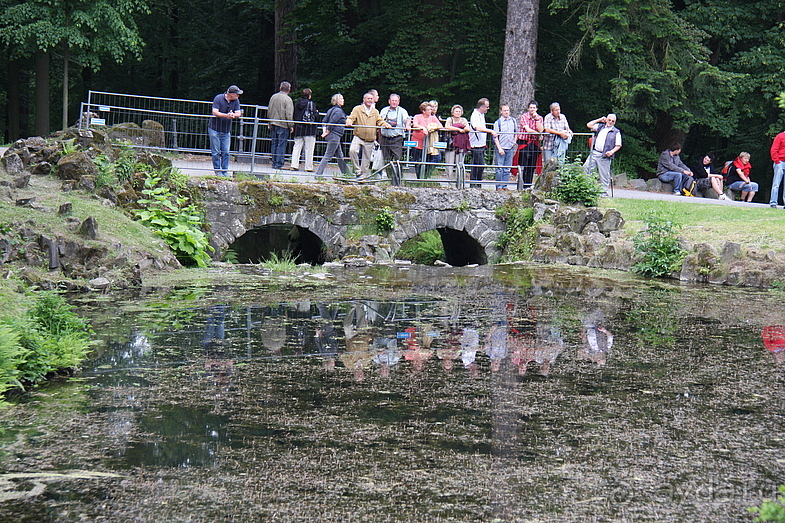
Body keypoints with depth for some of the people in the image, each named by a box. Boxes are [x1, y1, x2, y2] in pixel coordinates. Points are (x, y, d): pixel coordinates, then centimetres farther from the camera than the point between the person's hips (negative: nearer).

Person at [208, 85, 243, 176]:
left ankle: (225, 171, 7)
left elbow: (238, 113, -3)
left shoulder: (236, 101, 2)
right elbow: (215, 112, -20)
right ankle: (217, 170, 5)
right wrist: (227, 115, -33)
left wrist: (233, 115, -27)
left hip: (226, 131, 4)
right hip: (215, 128, -4)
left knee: (226, 152, 1)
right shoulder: (218, 98, -12)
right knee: (216, 152, -2)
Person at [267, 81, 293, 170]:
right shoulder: (287, 99, -10)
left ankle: (274, 163, 13)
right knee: (281, 145, -3)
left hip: (273, 124, 6)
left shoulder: (273, 97, 8)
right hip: (283, 126, -6)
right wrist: (291, 126, -6)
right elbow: (289, 114, -13)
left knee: (273, 144, 11)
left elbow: (268, 111, 16)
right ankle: (279, 163, -5)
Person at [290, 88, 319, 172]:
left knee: (297, 147, 9)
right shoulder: (311, 104, -10)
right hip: (309, 130, -4)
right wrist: (317, 112, 9)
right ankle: (308, 167, 1)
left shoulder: (297, 103, 4)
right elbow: (316, 117, -11)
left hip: (298, 129, 4)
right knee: (309, 149, 0)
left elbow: (293, 116, 7)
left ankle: (294, 165, 3)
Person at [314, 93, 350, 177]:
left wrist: (324, 131, 7)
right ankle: (318, 173, -7)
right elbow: (332, 122, -21)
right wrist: (327, 132, -11)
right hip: (335, 136, -10)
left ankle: (346, 173, 25)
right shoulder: (338, 111, -14)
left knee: (339, 156, 16)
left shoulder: (331, 110, 15)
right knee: (328, 156, -7)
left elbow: (324, 121, 14)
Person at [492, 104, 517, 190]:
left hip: (510, 148, 4)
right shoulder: (498, 122, -4)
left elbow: (516, 132, 23)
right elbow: (495, 137, -6)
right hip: (501, 147, -4)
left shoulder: (513, 121, 8)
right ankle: (499, 186, 0)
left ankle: (504, 186, 11)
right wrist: (499, 148, -13)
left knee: (507, 169, 6)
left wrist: (514, 142, 11)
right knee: (500, 168, -4)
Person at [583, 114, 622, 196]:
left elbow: (618, 145, 2)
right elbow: (589, 125, 15)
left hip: (604, 156, -4)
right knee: (586, 168, -7)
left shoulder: (616, 132, 5)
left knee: (604, 175, -3)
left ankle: (605, 193, 4)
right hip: (594, 153, 4)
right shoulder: (600, 127, 16)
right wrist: (600, 120, 14)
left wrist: (612, 151, -14)